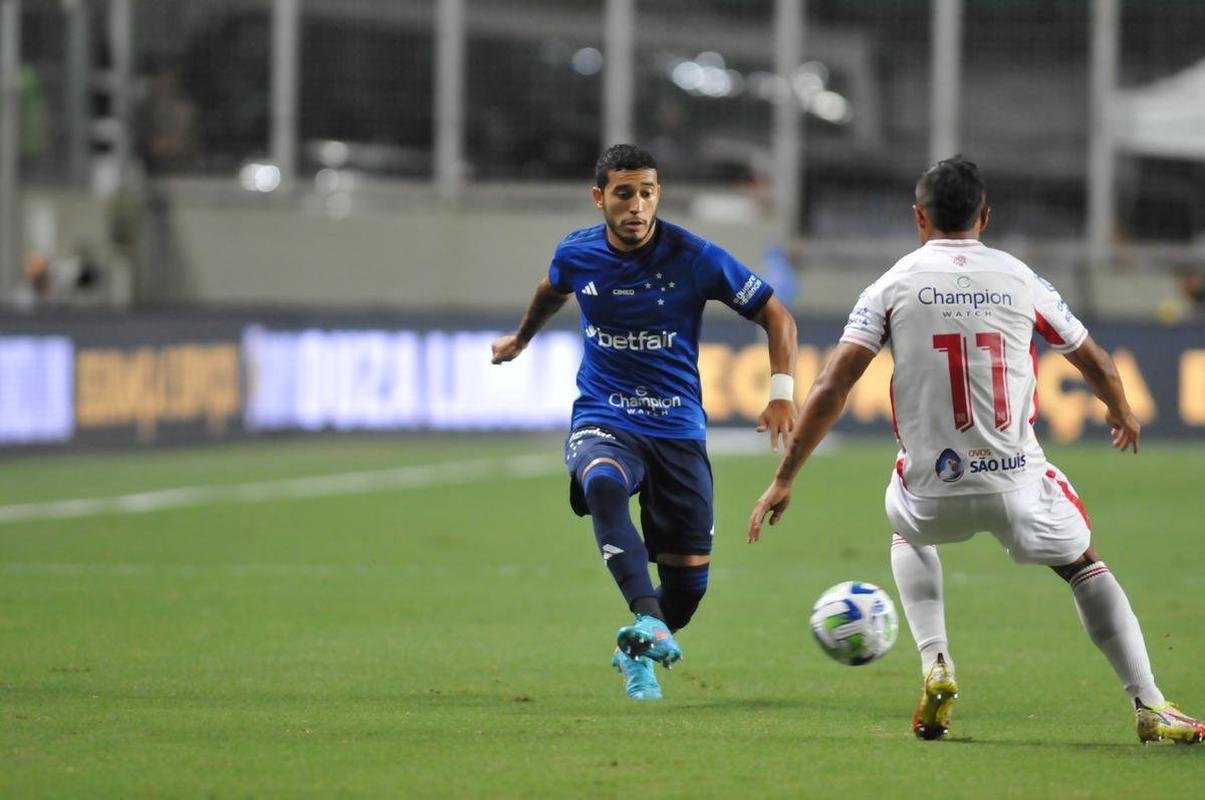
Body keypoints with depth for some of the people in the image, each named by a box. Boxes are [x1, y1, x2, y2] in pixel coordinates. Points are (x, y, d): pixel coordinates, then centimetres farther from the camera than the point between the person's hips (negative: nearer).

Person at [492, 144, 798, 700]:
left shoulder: (694, 258, -10)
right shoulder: (576, 254, -2)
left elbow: (775, 316, -1)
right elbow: (552, 290, 25)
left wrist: (782, 391, -14)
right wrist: (522, 338, 42)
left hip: (678, 428, 0)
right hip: (602, 421, 0)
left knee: (690, 574, -2)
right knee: (602, 484, -37)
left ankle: (637, 655, 30)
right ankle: (648, 622, -49)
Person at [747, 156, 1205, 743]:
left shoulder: (892, 286, 2)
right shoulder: (1018, 278, 4)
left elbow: (831, 389, -5)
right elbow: (1096, 365, 15)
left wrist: (783, 481, 1)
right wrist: (1121, 413, 38)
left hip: (933, 490, 0)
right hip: (1018, 484, 0)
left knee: (907, 532, 35)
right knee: (1084, 567, 23)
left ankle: (935, 665, 14)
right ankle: (1149, 706, 10)